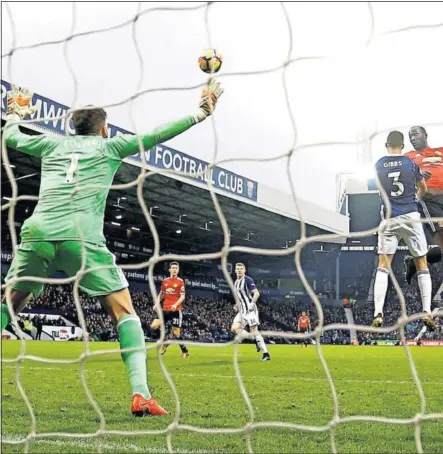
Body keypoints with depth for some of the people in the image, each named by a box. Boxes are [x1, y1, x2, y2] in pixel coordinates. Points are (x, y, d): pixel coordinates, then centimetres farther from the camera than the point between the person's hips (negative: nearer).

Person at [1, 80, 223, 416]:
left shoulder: (52, 143, 23)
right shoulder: (110, 146, 16)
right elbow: (156, 135, 13)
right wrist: (201, 113, 21)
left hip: (38, 234, 3)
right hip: (82, 239, -3)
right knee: (124, 312, 4)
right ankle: (141, 395, -8)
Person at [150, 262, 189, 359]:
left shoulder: (180, 281, -2)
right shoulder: (165, 281, 10)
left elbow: (182, 296, -7)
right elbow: (161, 294, 21)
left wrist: (176, 304, -23)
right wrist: (157, 304, 6)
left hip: (176, 310, -4)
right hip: (165, 309, 4)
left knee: (176, 333, -4)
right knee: (154, 326, -9)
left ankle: (185, 351, 14)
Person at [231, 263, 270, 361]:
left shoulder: (247, 280, -10)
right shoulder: (236, 282, 15)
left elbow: (256, 293, -16)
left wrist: (252, 303, -28)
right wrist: (237, 305, 12)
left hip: (250, 310, -8)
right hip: (242, 311, 8)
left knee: (254, 331, -11)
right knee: (234, 329, -5)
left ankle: (266, 354, -8)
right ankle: (254, 338, 8)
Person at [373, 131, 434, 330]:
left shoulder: (379, 165, 3)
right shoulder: (411, 163, 1)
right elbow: (423, 189, 17)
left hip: (389, 219, 1)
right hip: (411, 217, -1)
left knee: (383, 266, 3)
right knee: (422, 265, 9)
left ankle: (378, 313, -8)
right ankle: (427, 311, 2)